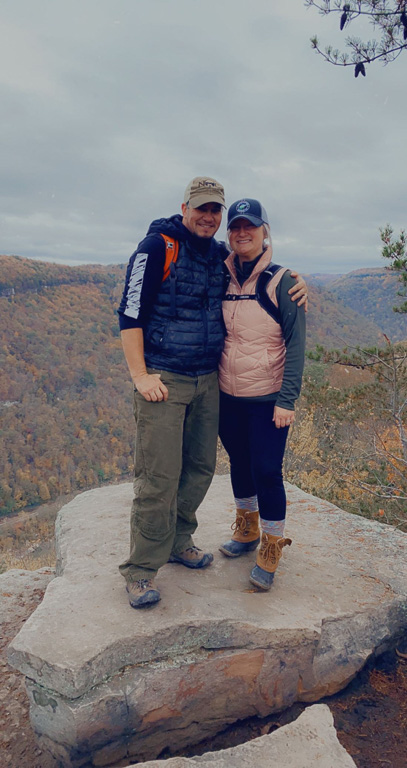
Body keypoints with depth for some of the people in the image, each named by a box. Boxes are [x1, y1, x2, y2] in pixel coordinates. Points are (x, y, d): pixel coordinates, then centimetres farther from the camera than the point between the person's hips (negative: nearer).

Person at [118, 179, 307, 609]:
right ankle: (140, 570, 8)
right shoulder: (158, 246, -7)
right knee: (158, 478, -6)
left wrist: (295, 284, 5)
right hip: (163, 380, -6)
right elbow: (130, 312, -10)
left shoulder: (221, 255, 12)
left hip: (207, 380, 7)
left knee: (199, 468, 13)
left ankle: (178, 543, 33)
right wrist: (140, 374, -15)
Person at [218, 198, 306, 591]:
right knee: (240, 464, 17)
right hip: (227, 396, 5)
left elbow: (296, 343, -10)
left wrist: (287, 399, -16)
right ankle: (246, 532, 38)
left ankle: (270, 551, 17)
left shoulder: (282, 281, -8)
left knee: (267, 471, -2)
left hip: (267, 399, -4)